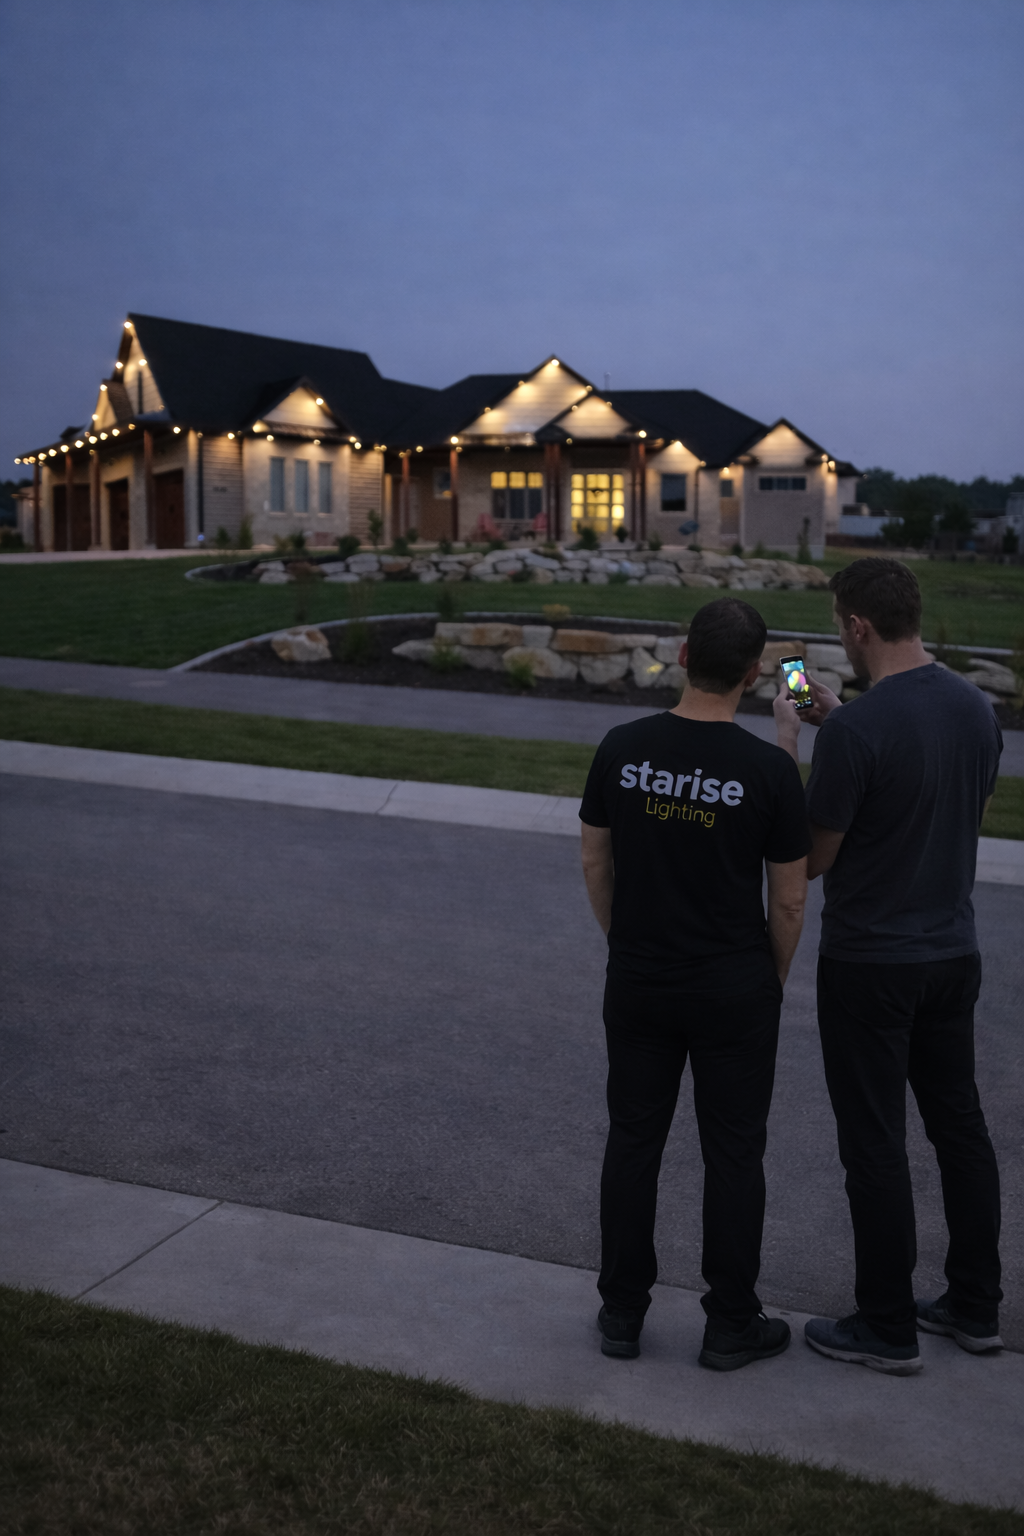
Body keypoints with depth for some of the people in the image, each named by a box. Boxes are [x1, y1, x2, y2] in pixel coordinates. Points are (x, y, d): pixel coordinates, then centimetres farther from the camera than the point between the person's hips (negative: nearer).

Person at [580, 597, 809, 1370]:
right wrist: (773, 979, 9)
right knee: (734, 1153, 9)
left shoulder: (622, 748, -6)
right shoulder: (770, 769, -15)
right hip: (734, 990, -3)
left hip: (638, 984, 3)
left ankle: (623, 1311, 24)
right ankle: (731, 1325, 21)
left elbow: (596, 861, 3)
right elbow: (789, 899, -8)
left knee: (633, 1140, 14)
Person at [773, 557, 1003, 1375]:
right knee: (960, 1125, 17)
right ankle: (975, 1307, 30)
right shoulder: (976, 706, 1)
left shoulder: (854, 730, -23)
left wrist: (788, 743, -5)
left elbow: (812, 858, -15)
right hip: (954, 953, 7)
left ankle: (888, 1329, 18)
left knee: (876, 1145, 5)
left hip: (870, 964, -7)